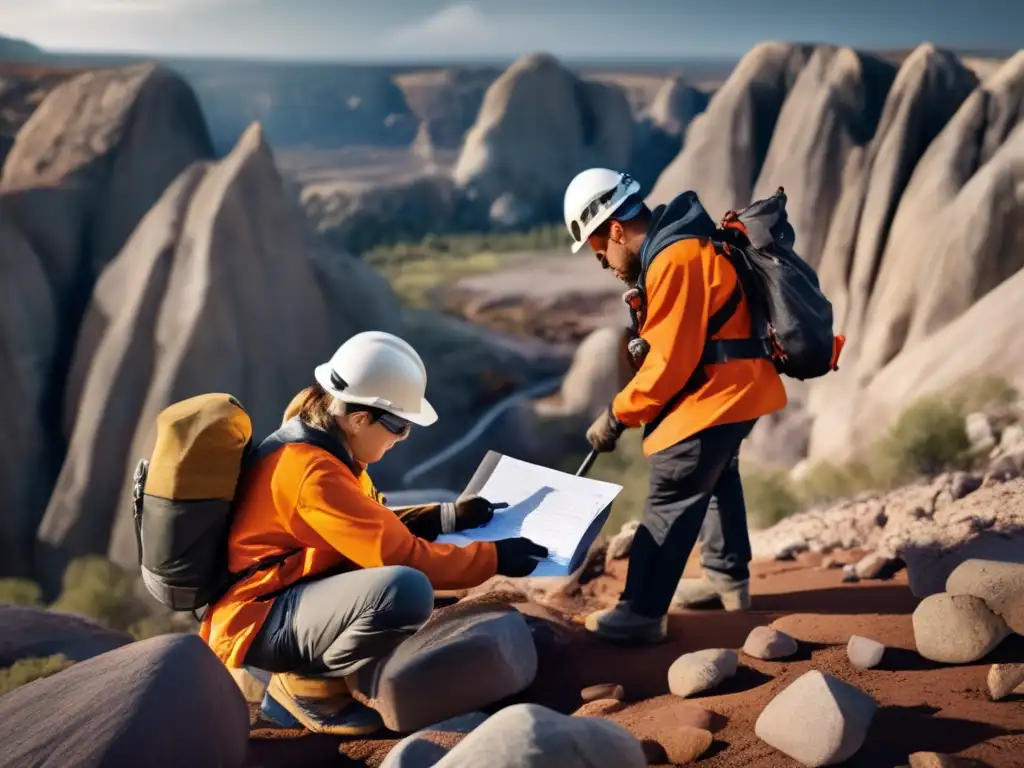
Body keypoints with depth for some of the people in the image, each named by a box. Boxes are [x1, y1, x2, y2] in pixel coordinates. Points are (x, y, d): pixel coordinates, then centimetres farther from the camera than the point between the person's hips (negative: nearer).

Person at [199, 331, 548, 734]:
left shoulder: (313, 443, 6)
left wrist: (448, 516, 7)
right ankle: (307, 686, -8)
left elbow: (374, 528, 17)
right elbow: (396, 553, -24)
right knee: (406, 590, -33)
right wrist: (493, 558, -16)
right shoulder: (311, 471, -24)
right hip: (256, 623, -11)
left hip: (291, 599, 11)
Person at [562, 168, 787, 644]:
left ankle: (642, 614, -6)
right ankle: (728, 578, 39)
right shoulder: (684, 244, 12)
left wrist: (617, 416, -13)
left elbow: (671, 363, -22)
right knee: (714, 478, 26)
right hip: (738, 385, 11)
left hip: (716, 393, -11)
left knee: (669, 501, -9)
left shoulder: (674, 261, -22)